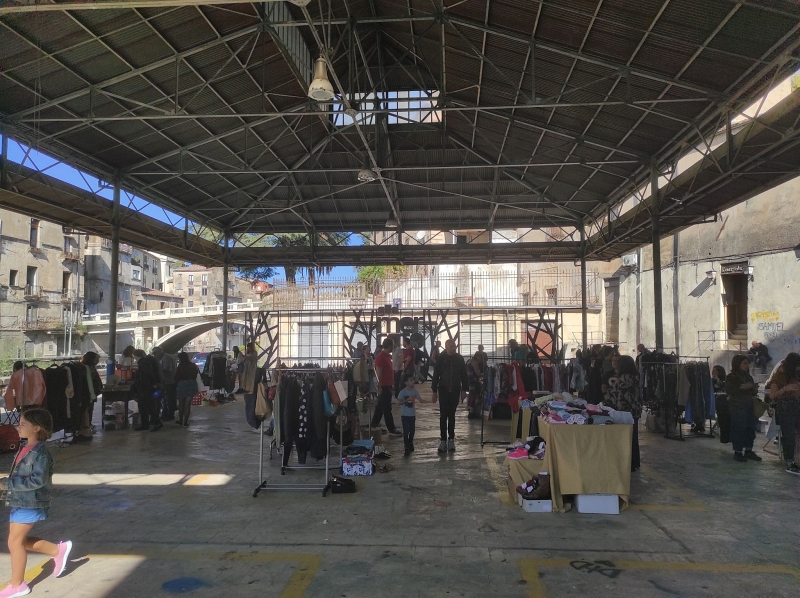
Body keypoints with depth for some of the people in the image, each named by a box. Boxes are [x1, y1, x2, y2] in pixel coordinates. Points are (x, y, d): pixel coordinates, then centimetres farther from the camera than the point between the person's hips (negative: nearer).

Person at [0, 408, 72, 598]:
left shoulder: (40, 452, -20)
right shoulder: (25, 447, 8)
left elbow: (37, 480, -27)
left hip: (30, 504, -9)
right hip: (19, 502, 9)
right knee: (19, 540, 15)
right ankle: (58, 550, 27)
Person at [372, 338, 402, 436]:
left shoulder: (387, 356, 11)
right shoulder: (381, 357, -18)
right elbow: (379, 372, -20)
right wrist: (380, 384, -20)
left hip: (388, 385, 10)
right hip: (384, 385, -10)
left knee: (381, 405, 17)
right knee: (387, 408, -4)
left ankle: (374, 424, 27)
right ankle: (391, 429, 0)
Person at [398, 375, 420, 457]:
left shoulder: (415, 391, 1)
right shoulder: (403, 392, -11)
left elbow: (419, 399, -1)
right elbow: (400, 402, -16)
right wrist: (407, 399, -27)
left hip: (412, 414, 4)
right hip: (405, 415, -4)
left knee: (412, 430, 14)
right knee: (406, 431, -6)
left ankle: (410, 443, 37)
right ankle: (407, 447, 0)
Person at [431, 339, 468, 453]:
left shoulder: (459, 359, 2)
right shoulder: (441, 359, -3)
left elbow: (464, 375, 7)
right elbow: (436, 375, 0)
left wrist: (464, 390, 4)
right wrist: (434, 391, -1)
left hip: (455, 391, 2)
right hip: (443, 390, -1)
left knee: (451, 415, 8)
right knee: (443, 416, -3)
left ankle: (451, 439, 14)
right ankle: (443, 440, 0)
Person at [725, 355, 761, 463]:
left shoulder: (748, 376, 16)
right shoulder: (731, 377, -4)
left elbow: (752, 392, 23)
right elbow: (728, 390, -15)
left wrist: (755, 390, 1)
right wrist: (742, 387, -21)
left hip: (749, 406, 6)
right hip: (737, 406, -6)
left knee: (750, 428, 4)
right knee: (738, 429, -6)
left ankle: (748, 451, 15)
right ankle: (737, 452, 4)